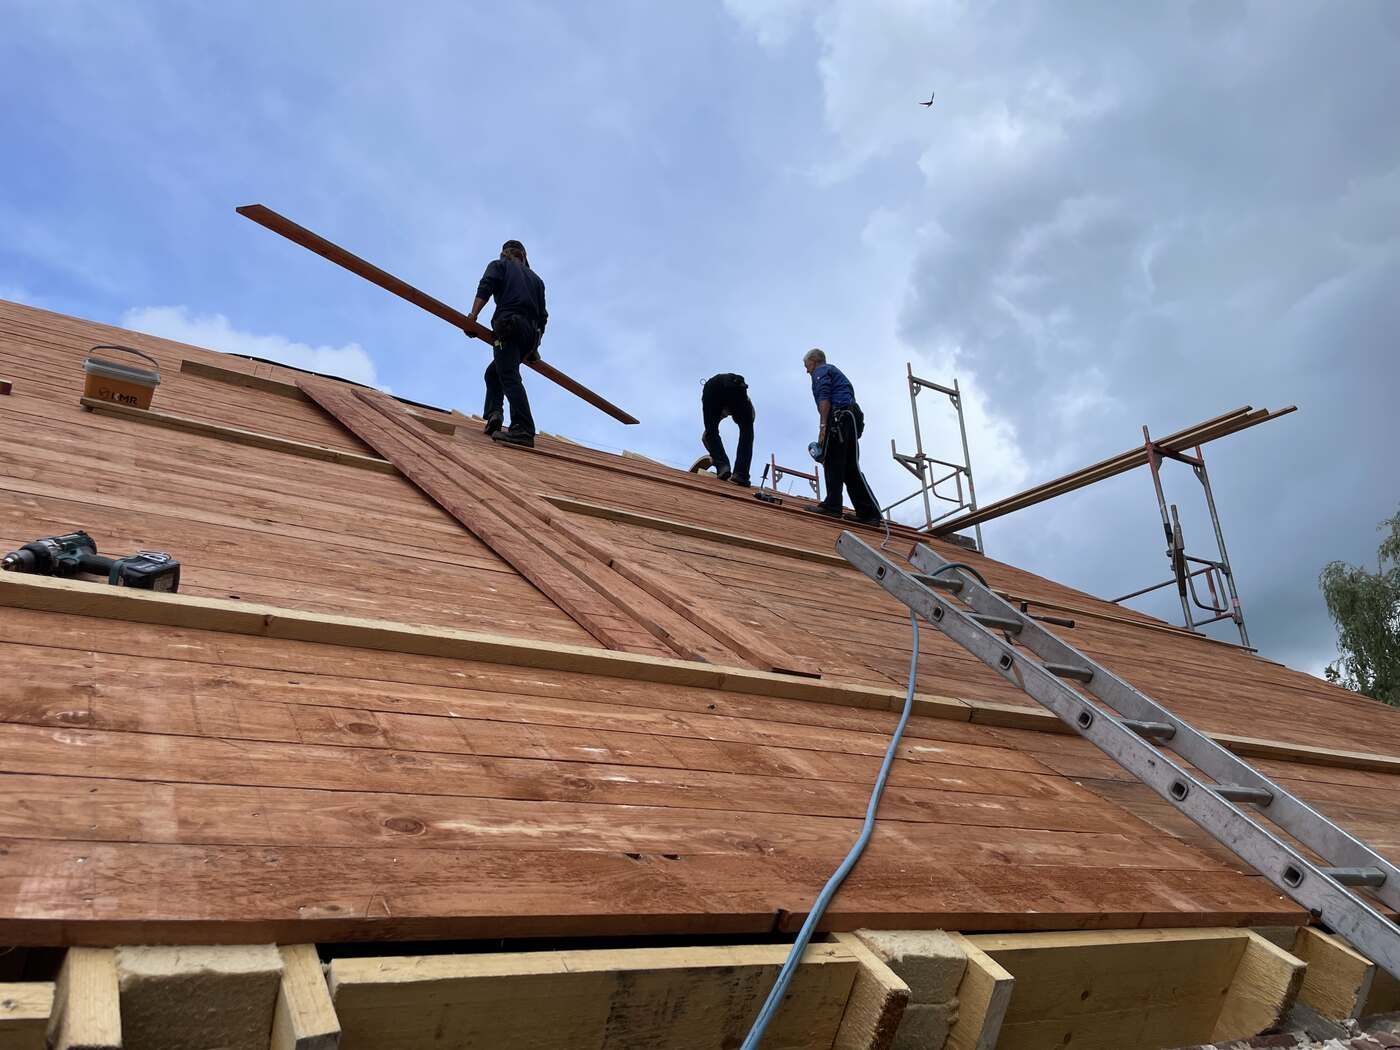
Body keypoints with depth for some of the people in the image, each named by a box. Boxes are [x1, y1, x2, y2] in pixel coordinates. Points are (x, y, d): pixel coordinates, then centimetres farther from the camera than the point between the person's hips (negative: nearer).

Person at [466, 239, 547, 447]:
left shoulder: (499, 265, 17)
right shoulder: (535, 278, 32)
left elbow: (485, 289, -3)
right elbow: (542, 316, 25)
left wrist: (472, 317, -11)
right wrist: (534, 347, 28)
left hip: (508, 325, -6)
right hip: (530, 333, 6)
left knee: (509, 377, -18)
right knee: (493, 372, 20)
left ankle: (523, 430, -34)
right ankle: (494, 414, -1)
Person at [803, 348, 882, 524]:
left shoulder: (820, 371, 6)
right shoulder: (834, 371, 34)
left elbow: (824, 399, -11)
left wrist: (823, 427, -18)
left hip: (840, 417, -10)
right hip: (850, 417, 10)